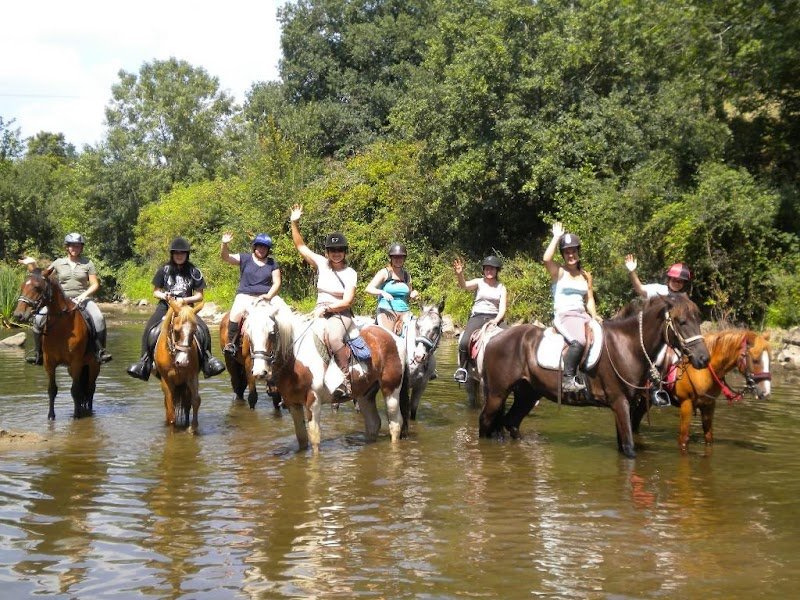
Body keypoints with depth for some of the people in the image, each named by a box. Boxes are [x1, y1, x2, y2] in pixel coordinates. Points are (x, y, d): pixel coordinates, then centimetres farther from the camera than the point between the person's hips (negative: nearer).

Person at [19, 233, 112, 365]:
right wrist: (32, 264, 1)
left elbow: (95, 284, 2)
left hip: (82, 299, -1)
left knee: (99, 318, -29)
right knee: (39, 318, -19)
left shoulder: (88, 263, 5)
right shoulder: (58, 263, 10)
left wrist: (84, 294, -15)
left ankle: (100, 350, -20)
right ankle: (37, 351, -6)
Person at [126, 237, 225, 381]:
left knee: (203, 329, -25)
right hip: (166, 305, 1)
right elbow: (155, 291, 12)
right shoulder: (164, 270, 5)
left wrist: (184, 300, -13)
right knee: (148, 329, -24)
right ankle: (145, 360, -17)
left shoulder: (194, 272, 4)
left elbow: (199, 296, 4)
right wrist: (163, 295, -11)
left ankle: (207, 358, -14)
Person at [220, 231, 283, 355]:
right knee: (235, 314, -28)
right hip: (245, 296, -1)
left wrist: (268, 296, -11)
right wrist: (224, 244, -22)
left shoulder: (273, 264, 12)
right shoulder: (245, 259, 9)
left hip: (265, 297, 1)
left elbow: (276, 283, 7)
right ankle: (231, 343, -15)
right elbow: (226, 257, -2)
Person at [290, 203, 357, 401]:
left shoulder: (350, 273, -1)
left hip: (340, 313, -4)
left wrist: (326, 308, -18)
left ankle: (346, 380, -27)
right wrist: (294, 224, -2)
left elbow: (347, 302, -8)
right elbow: (300, 247, 8)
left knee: (333, 335, -36)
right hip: (320, 312, 4)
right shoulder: (321, 263, 9)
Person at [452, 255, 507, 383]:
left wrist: (496, 320, -17)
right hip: (477, 317, -2)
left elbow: (502, 308, 3)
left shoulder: (501, 288, 12)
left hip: (495, 319, 2)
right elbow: (464, 285, -13)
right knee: (464, 342, -27)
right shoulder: (479, 282, 8)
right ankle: (461, 368, -8)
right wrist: (459, 274, -34)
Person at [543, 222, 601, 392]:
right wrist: (556, 237, -9)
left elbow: (589, 299, 17)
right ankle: (568, 378, -25)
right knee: (579, 341, -34)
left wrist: (594, 315, -2)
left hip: (582, 315, 6)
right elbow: (546, 258, -20)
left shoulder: (586, 275, 18)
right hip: (563, 315, -6)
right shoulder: (558, 272, 2)